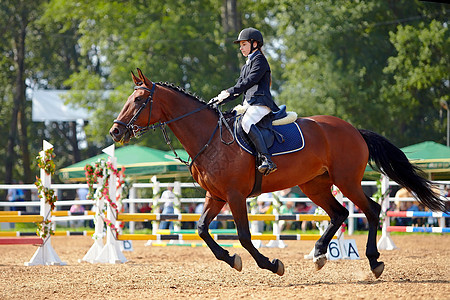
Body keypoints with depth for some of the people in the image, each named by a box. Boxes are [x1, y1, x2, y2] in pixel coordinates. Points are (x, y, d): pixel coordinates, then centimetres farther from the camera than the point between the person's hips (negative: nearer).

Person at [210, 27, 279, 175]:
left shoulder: (260, 60, 0)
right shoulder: (246, 66, 29)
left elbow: (250, 81, -13)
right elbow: (239, 87, 25)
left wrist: (229, 92, -18)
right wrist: (220, 100, 11)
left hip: (261, 102, -10)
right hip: (249, 104, 10)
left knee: (247, 123, -35)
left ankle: (267, 160, -44)